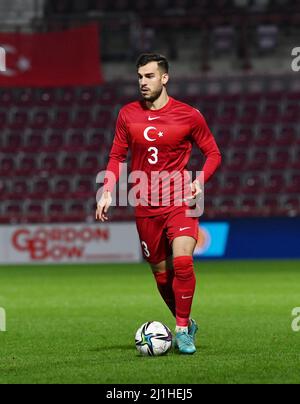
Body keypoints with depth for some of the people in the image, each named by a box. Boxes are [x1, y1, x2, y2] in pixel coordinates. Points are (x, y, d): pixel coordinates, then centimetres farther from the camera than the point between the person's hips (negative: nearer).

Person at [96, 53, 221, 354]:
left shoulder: (188, 115, -4)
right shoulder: (127, 115, 4)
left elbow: (213, 154, 5)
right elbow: (117, 156, 12)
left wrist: (200, 179, -12)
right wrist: (107, 192, 0)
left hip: (180, 202, -3)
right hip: (145, 208, 3)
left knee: (182, 262, -22)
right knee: (161, 273, 8)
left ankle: (182, 329, -9)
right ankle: (186, 324, 29)